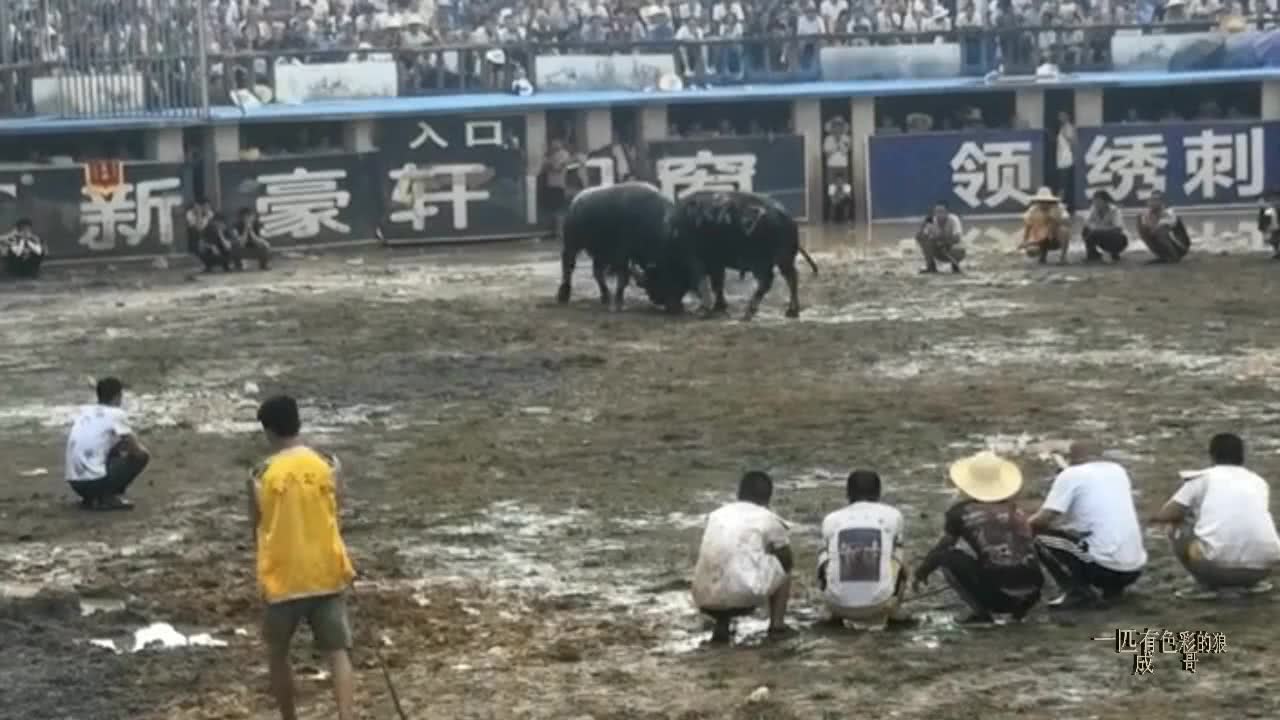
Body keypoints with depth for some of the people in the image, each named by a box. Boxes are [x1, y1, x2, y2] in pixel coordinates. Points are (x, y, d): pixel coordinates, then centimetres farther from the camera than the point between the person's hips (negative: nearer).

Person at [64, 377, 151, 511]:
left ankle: (90, 498, 14)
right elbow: (136, 450, -1)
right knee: (141, 456, 8)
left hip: (75, 483, 7)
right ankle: (109, 497, -1)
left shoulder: (83, 411, 16)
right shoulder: (116, 414, -4)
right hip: (95, 481, -7)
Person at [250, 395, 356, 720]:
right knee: (338, 652, 3)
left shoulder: (261, 475, -7)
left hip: (283, 577, -1)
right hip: (326, 574, 1)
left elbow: (257, 529, 3)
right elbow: (335, 516, 8)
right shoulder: (328, 465, -3)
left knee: (277, 652, 19)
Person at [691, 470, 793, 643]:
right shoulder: (769, 519, 10)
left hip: (706, 600, 4)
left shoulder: (715, 516, 21)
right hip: (745, 596, -4)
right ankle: (777, 624, 18)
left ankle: (721, 626, 18)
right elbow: (787, 562, 24)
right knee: (782, 567, 22)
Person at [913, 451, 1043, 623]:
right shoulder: (1013, 509, 20)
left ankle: (981, 612, 4)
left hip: (998, 593, -5)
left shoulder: (961, 511, 9)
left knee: (946, 556, 13)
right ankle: (1022, 605, 13)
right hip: (1032, 589, 5)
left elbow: (940, 549, 22)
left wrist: (920, 574, 42)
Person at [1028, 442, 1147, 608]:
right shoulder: (1118, 469, 18)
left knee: (1043, 540, 7)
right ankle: (1114, 588, 13)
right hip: (1135, 568, 7)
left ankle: (1079, 593, -5)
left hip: (1104, 565, -7)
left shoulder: (1070, 474, -1)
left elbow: (1041, 521, -8)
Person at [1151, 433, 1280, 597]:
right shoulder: (1258, 482, 24)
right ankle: (1248, 583, 14)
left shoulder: (1203, 477, 14)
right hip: (1261, 566, 4)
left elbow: (1164, 516, 10)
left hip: (1217, 564, -4)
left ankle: (1212, 583, 9)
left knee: (1177, 530, 24)